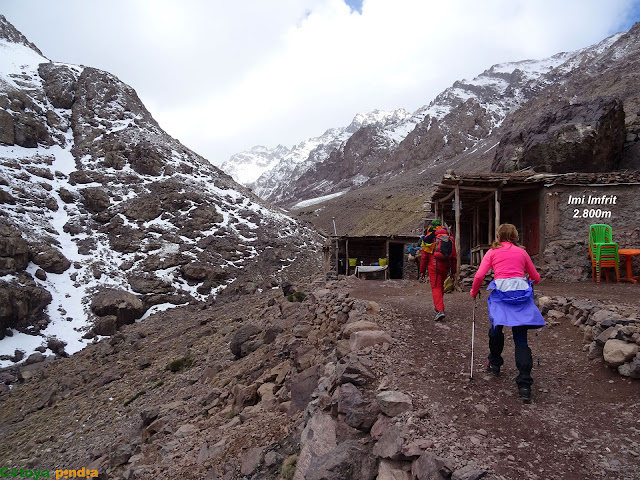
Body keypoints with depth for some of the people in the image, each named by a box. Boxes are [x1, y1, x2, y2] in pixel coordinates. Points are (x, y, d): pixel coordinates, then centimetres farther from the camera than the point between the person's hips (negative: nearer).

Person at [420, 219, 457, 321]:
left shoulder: (429, 238, -2)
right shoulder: (449, 238, 9)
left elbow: (424, 256, -2)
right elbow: (454, 256, 11)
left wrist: (422, 271, 5)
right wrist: (453, 271, 17)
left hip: (434, 267, -4)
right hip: (445, 267, 4)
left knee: (436, 288, -4)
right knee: (441, 286, 21)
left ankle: (440, 310, -17)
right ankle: (438, 306, 30)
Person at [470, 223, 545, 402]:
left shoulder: (492, 252, 13)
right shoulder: (521, 252, 19)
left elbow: (479, 276, 1)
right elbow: (536, 277, 25)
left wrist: (474, 291, 18)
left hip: (501, 291, -2)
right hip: (522, 292, 2)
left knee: (496, 327, 21)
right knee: (521, 338, 1)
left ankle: (494, 363, 37)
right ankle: (524, 384, -6)